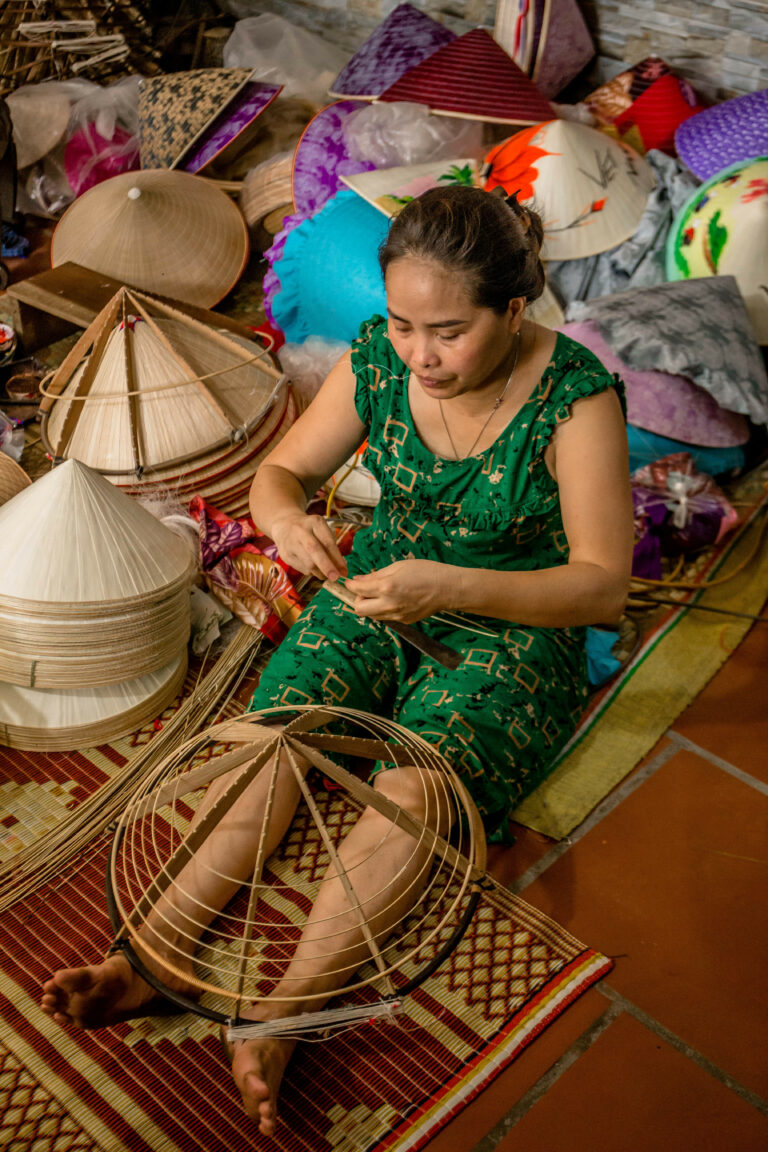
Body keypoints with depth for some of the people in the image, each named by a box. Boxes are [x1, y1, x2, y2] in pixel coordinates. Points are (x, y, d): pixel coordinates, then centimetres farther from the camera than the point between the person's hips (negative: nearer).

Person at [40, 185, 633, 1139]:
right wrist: (285, 515, -25)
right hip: (382, 593, 4)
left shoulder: (576, 397, -21)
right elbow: (280, 470, 2)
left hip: (512, 626, -4)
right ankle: (150, 957, -23)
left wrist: (450, 585, -37)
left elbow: (604, 585, -23)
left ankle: (282, 1017, -31)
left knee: (414, 786, -28)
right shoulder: (377, 360, -9)